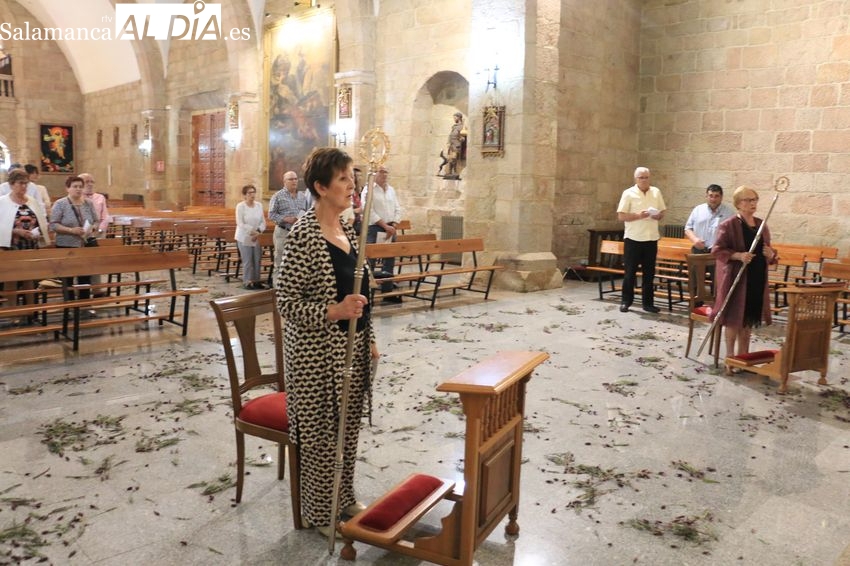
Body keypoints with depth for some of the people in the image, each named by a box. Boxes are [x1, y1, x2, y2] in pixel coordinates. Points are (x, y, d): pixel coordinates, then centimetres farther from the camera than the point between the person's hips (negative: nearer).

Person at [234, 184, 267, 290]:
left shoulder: (259, 205, 5)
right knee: (247, 261, -2)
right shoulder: (240, 206, -9)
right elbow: (240, 224, -13)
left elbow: (263, 222, 6)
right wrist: (252, 231, -19)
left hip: (257, 238, 5)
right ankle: (247, 281, 8)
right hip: (244, 238, -4)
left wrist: (258, 232, -11)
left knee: (257, 260, 6)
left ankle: (256, 281, 16)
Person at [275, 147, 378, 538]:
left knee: (348, 427, 19)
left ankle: (344, 497, 39)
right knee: (320, 432, 8)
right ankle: (320, 512, 28)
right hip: (317, 353, -8)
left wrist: (369, 339, 14)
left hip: (351, 348, 8)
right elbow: (287, 303, -17)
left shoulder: (346, 230, 7)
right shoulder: (303, 235, -18)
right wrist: (334, 311, -28)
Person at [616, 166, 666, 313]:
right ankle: (626, 301, 12)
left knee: (649, 272, 8)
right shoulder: (628, 193, -4)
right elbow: (621, 216, -8)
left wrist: (658, 216, -8)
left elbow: (662, 212, 14)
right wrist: (639, 215, -21)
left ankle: (648, 302, 16)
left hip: (651, 238, 4)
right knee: (630, 271, 2)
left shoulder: (656, 192, 9)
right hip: (633, 238, -4)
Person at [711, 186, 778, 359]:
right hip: (736, 278, -6)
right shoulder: (728, 225, -8)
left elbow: (768, 251, 20)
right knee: (734, 317, -2)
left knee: (749, 318, 11)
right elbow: (717, 250, -12)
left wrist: (771, 255, -3)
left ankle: (743, 355, 22)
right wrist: (738, 255, -25)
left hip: (757, 278, 6)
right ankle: (730, 357, 8)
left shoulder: (761, 225, 12)